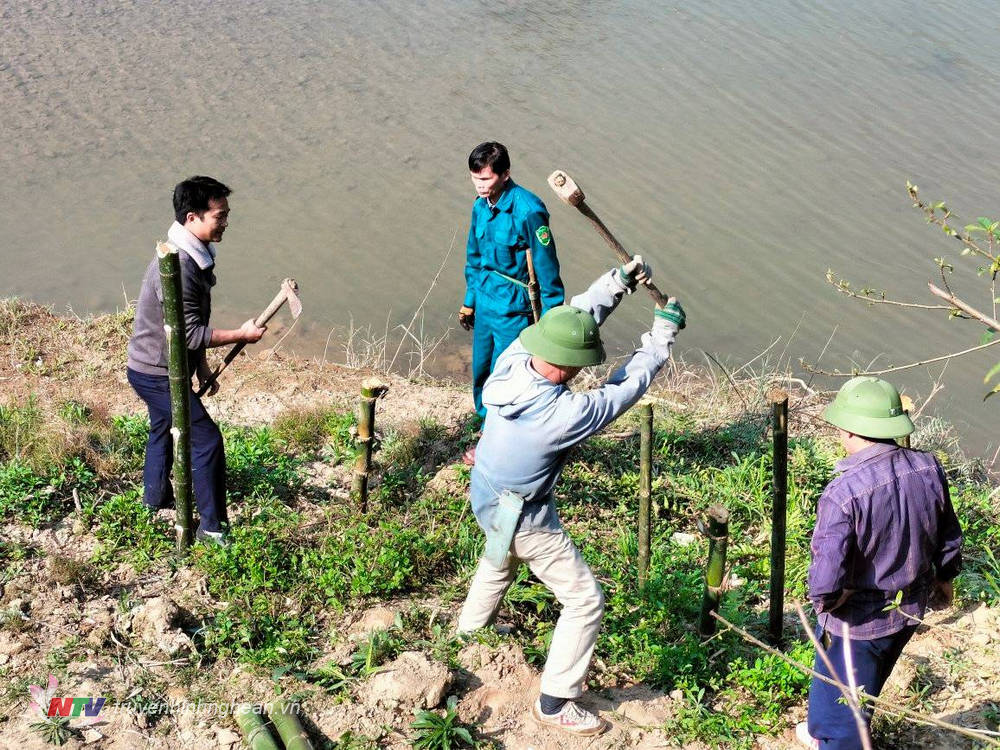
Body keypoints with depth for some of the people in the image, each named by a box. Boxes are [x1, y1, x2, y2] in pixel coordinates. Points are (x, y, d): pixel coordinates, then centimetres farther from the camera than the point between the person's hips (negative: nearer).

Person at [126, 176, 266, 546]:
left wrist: (201, 366, 15)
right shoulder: (177, 266, -31)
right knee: (206, 439, -6)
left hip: (156, 368, 11)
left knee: (163, 429, 28)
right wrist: (241, 335, -22)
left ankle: (155, 497, 49)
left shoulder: (194, 255, 1)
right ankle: (212, 526, 3)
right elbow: (189, 332, -29)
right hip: (156, 372, -10)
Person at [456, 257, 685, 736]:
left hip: (487, 497, 8)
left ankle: (468, 633, 62)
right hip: (523, 517, -8)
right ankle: (555, 704, 15)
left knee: (499, 561, 39)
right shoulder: (563, 413, -37)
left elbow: (574, 315, -6)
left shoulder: (512, 360, -20)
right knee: (585, 601, 5)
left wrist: (618, 282, -9)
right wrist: (662, 334, -12)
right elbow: (623, 390, -22)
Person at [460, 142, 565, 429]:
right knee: (481, 373, 17)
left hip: (513, 311, -7)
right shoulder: (480, 206, 3)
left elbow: (546, 266, -16)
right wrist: (469, 302, 22)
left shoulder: (527, 211, -20)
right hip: (485, 307, 7)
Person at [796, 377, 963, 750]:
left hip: (857, 620, -7)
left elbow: (827, 575, -32)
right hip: (910, 610, 7)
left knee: (843, 694, 18)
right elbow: (949, 537, 2)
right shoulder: (929, 470, -13)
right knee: (866, 685, 30)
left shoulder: (843, 493, -33)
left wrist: (824, 600, -9)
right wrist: (944, 576, 21)